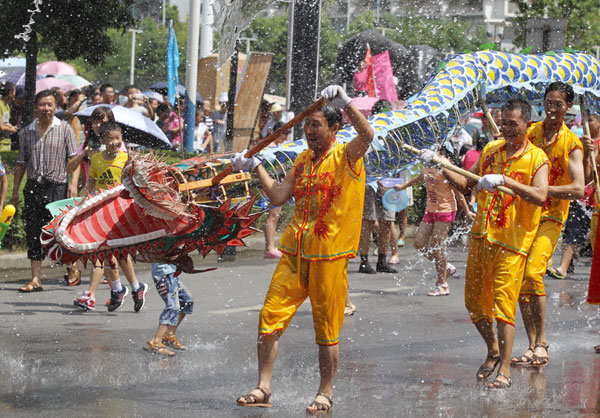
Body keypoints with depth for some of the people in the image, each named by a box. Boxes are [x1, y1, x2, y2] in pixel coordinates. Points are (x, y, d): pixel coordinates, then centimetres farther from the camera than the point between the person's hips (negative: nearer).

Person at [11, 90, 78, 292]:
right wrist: (15, 190, 13)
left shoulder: (65, 129, 2)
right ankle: (36, 279, 3)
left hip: (57, 186, -3)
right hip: (33, 187, 3)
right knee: (33, 233, 0)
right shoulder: (27, 132, 11)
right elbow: (21, 163, 16)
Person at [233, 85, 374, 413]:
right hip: (295, 253, 5)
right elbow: (279, 196, 10)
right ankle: (263, 388, 6)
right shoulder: (303, 160, 15)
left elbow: (367, 135, -25)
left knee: (326, 329, 2)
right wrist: (256, 167, 5)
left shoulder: (346, 157, -4)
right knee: (270, 317, -1)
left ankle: (326, 394, 14)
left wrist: (345, 103, -33)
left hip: (329, 256, -5)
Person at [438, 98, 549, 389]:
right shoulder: (491, 150, 11)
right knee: (474, 301, 11)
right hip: (481, 235, 6)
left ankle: (505, 370, -6)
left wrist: (504, 180, -32)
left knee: (503, 304, -11)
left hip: (511, 242, -6)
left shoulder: (536, 158, -6)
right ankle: (493, 351, 34)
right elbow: (465, 185, 15)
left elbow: (540, 196, -23)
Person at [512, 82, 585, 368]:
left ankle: (542, 342, -16)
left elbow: (578, 189, -14)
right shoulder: (530, 133, 7)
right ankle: (532, 345, 9)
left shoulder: (572, 144, -4)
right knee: (520, 280, 2)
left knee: (533, 272, -23)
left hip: (551, 216, -4)